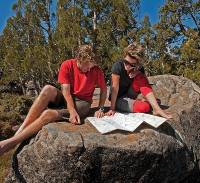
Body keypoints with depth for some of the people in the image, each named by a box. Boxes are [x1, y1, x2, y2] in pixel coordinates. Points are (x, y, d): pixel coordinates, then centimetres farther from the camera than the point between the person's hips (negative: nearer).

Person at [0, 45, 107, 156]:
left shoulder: (96, 71, -12)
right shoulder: (67, 65, -11)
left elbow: (104, 90, 2)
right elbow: (66, 91, -17)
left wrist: (100, 109, -9)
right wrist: (72, 111, -31)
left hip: (82, 103, -2)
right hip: (65, 99, 2)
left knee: (48, 114, -31)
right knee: (48, 89, -34)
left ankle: (11, 142, -27)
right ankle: (18, 132, -33)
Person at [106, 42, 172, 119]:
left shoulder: (139, 69, -10)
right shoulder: (117, 66, -24)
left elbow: (146, 88, -14)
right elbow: (115, 88, -25)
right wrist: (112, 109, -25)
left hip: (130, 95, 5)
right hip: (118, 98, -5)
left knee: (140, 77, -23)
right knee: (144, 107, -32)